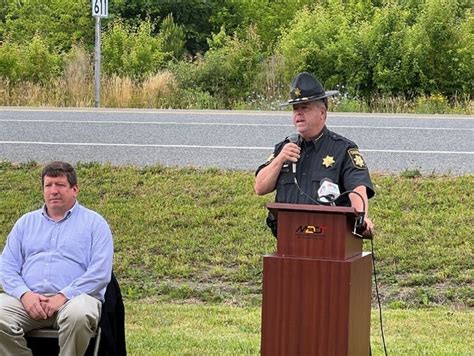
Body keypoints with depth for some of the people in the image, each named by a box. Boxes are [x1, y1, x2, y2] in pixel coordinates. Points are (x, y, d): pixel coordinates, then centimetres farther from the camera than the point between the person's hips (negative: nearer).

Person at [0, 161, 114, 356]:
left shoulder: (94, 223, 11)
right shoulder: (26, 222, 23)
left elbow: (100, 273, -1)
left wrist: (63, 296, -14)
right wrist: (25, 294, -8)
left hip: (74, 297, -3)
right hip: (29, 298, 3)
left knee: (78, 316, -38)